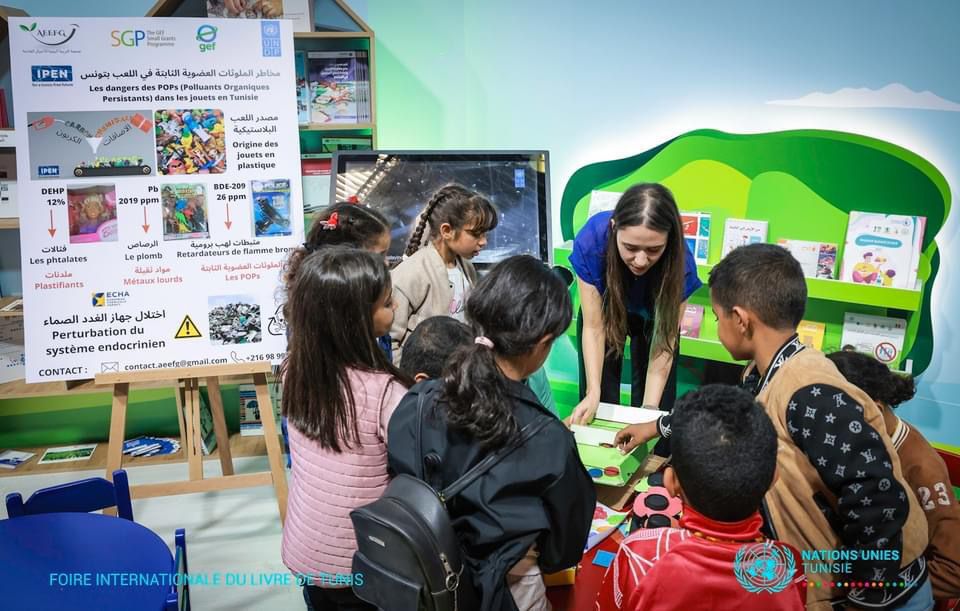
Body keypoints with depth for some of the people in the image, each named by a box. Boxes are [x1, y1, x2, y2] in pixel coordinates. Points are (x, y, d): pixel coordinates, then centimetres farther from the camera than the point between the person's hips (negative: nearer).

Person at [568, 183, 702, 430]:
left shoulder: (680, 261, -35)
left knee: (659, 407, 2)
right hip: (604, 311, 0)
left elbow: (663, 344, -28)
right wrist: (593, 393, -38)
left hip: (653, 317, 0)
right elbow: (594, 327, -29)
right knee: (598, 408, 3)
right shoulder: (591, 241, -37)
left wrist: (649, 410, -35)